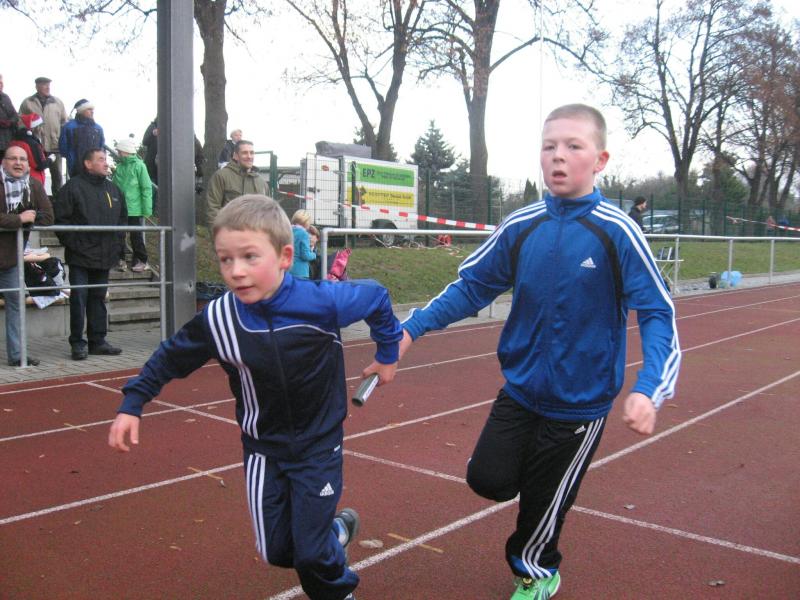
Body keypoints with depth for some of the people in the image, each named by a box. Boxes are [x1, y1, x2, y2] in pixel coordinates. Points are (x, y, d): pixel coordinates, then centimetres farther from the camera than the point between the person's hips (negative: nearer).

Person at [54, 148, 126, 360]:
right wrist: (71, 243, -11)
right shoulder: (73, 187, -6)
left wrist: (117, 243, 10)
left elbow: (123, 218, 21)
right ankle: (77, 343, 5)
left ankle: (97, 341, 18)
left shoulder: (113, 189, 14)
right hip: (80, 257, -6)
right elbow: (60, 218, -9)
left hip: (104, 257, 6)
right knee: (79, 299, -3)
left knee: (99, 298, 11)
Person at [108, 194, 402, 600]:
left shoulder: (321, 301, -25)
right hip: (263, 447, 3)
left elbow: (376, 298, -5)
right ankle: (336, 529, 39)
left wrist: (387, 353, 6)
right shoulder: (216, 319, -18)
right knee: (275, 551, 8)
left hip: (318, 444, -2)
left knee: (312, 554, -2)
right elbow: (170, 358, 2)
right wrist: (132, 404, 3)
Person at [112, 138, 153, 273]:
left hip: (134, 209, -5)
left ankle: (141, 261, 15)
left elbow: (147, 188, -10)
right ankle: (120, 259, 21)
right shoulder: (120, 167, 8)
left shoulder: (139, 166, -8)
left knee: (136, 236, 3)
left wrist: (146, 208, -13)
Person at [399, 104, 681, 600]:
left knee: (541, 504, 13)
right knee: (488, 479, -5)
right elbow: (471, 286, 3)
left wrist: (649, 390, -31)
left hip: (580, 401, -3)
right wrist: (413, 328, -5)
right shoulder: (521, 227, -7)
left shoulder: (616, 232, -18)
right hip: (520, 389, 3)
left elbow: (658, 313, -17)